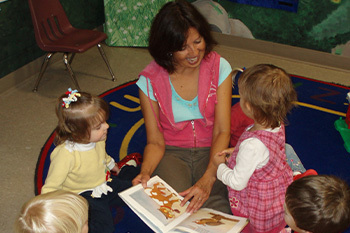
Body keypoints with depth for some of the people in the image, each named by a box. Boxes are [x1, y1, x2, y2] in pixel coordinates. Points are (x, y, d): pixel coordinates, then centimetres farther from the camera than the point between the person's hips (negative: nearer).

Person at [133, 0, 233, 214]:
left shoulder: (219, 67, -7)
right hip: (171, 153, -1)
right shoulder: (150, 81, -9)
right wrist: (145, 172, -28)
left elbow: (222, 131, -12)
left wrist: (208, 179, -28)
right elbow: (155, 142, -4)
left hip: (210, 151, 1)